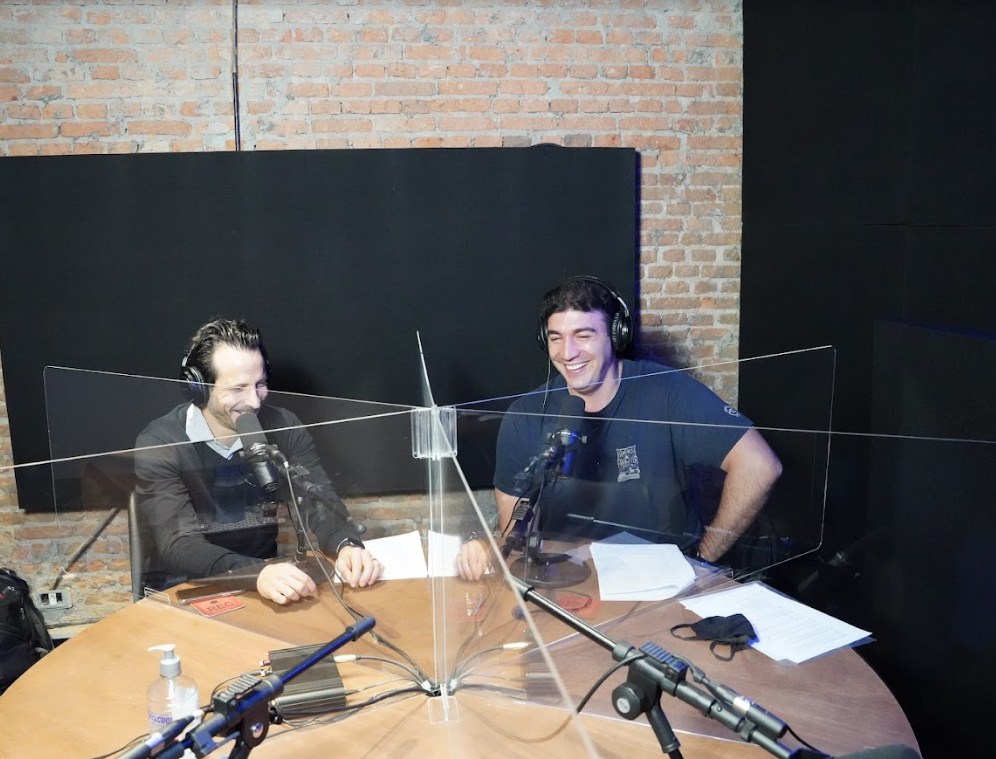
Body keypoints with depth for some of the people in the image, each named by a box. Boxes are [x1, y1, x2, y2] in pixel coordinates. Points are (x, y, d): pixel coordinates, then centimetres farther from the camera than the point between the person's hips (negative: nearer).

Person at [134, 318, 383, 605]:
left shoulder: (283, 427, -4)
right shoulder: (158, 444, -15)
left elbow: (320, 501, -9)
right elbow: (177, 545, -24)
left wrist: (347, 545, -32)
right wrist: (256, 573, -42)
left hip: (268, 578, 3)